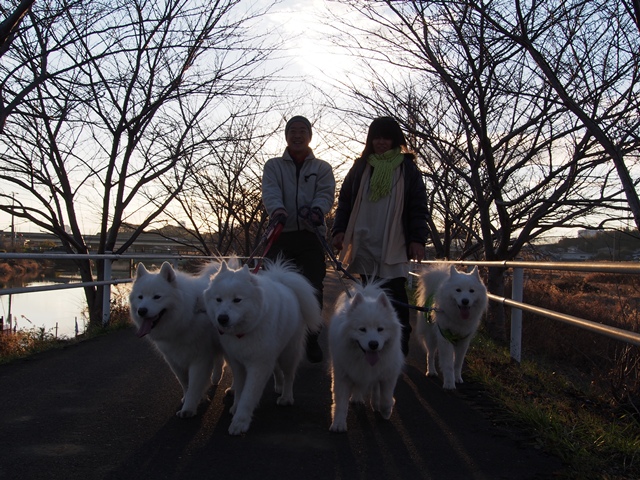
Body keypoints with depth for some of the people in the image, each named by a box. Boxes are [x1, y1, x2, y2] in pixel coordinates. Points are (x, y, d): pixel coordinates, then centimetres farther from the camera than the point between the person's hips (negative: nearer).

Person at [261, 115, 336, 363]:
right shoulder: (273, 165, 12)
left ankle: (311, 340, 12)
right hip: (281, 234, 0)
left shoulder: (322, 168, 14)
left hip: (312, 234, 0)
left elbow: (326, 193, -4)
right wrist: (277, 209, -30)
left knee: (313, 288, 0)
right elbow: (270, 191, -7)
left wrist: (317, 209, -28)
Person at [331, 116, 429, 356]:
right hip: (364, 244, 3)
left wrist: (417, 239, -5)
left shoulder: (408, 168, 9)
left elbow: (418, 207, 5)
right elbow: (345, 200, 13)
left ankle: (400, 347, -5)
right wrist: (339, 230, 0)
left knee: (395, 296, -8)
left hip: (394, 245, -2)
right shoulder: (361, 167, 15)